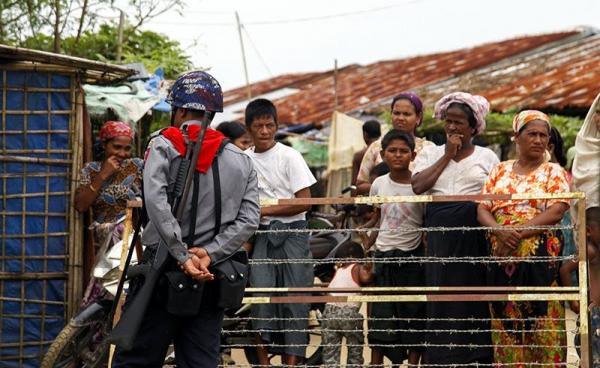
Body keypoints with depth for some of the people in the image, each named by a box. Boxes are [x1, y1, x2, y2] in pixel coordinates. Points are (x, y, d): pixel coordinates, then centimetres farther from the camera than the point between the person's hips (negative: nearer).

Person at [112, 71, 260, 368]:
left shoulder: (163, 146, -1)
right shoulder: (242, 161, 12)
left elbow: (156, 203, -18)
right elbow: (248, 220, -1)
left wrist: (183, 257, -19)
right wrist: (209, 253, -9)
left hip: (164, 275, -4)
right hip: (211, 282, 4)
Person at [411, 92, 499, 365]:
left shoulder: (486, 157, 9)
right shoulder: (430, 154, 12)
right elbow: (418, 186, -6)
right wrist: (448, 155, -3)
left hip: (475, 234, -1)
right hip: (440, 234, 1)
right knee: (442, 298, 0)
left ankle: (478, 357, 3)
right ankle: (442, 358, 5)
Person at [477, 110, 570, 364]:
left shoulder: (553, 172, 4)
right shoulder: (500, 171, 14)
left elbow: (557, 212, -9)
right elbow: (482, 210, 7)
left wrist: (518, 234, -16)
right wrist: (500, 231, -15)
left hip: (541, 257, -3)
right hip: (503, 257, 3)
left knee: (542, 322, -6)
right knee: (505, 321, 2)